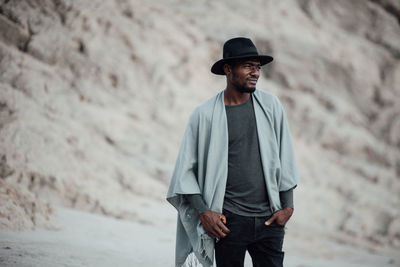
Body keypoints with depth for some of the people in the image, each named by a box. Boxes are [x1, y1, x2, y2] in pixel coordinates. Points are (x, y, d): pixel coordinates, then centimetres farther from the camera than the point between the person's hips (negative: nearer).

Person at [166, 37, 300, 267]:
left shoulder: (271, 106, 5)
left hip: (269, 219, 2)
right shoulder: (205, 115, -3)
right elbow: (186, 169, -1)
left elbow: (285, 158, 9)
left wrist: (287, 205, 5)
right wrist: (203, 211, -9)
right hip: (230, 222, -2)